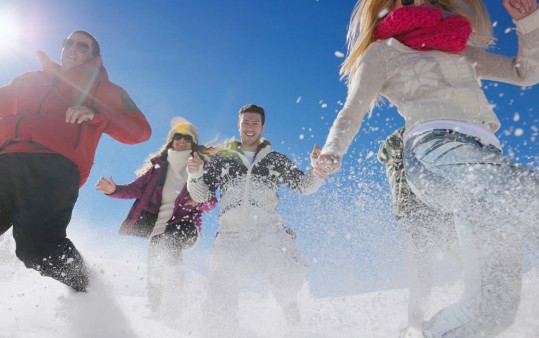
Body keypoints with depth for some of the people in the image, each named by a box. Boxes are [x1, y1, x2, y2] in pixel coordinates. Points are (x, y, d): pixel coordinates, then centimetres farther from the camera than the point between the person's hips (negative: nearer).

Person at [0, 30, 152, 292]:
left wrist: (96, 115, -6)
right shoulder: (30, 80, 35)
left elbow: (140, 130, 8)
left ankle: (90, 293, -6)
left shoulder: (102, 90, 23)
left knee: (36, 245, -23)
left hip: (56, 166, -4)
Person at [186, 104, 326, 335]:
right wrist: (195, 174, -11)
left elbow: (303, 185, 9)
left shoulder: (275, 160, 12)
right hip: (231, 235, 1)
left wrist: (318, 171, -12)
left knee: (291, 276, -22)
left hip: (268, 231, 0)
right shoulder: (221, 159, 12)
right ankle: (222, 332, 27)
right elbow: (201, 195, 9)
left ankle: (286, 302, 13)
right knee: (221, 302, -3)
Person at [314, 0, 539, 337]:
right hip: (436, 150, -6)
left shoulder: (462, 51, 34)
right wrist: (332, 151, -14)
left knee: (495, 303, 1)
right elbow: (352, 112, 5)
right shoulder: (383, 51, 18)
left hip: (484, 158, 6)